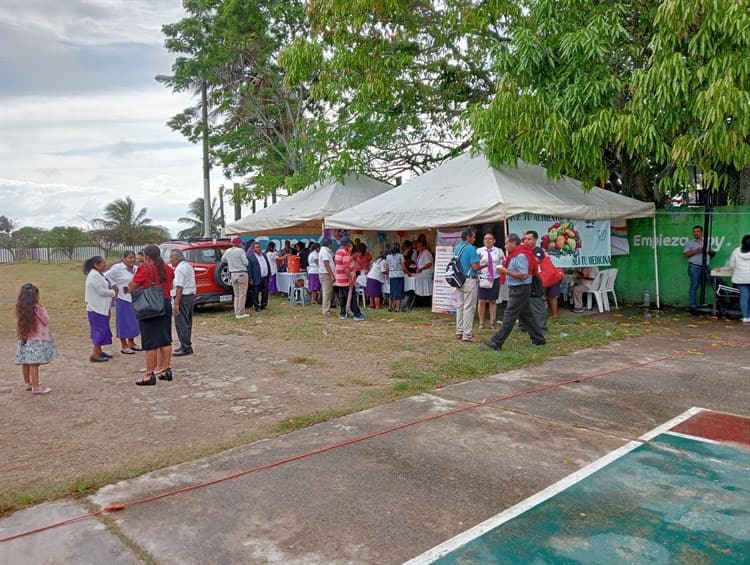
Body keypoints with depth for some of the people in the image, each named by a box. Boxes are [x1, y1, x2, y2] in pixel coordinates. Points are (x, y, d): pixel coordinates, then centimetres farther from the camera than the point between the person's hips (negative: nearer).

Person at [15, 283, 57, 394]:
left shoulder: (21, 309, 3)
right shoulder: (38, 309, -16)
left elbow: (19, 324, 8)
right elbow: (46, 321, -7)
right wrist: (43, 310, -2)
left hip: (24, 340, 7)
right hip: (36, 340, -7)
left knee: (26, 363, 16)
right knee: (34, 364, -5)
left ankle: (27, 383, 31)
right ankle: (36, 387, -2)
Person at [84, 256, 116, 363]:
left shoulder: (99, 274, 14)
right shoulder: (94, 275, -18)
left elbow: (104, 288, 18)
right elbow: (101, 291, -21)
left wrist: (112, 290, 1)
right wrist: (113, 292, -7)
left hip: (101, 308, 10)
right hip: (96, 308, -10)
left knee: (100, 330, 15)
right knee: (100, 330, -7)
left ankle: (99, 351, 24)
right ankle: (94, 355, -3)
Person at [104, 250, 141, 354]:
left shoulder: (136, 269, 7)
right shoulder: (118, 268, -9)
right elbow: (105, 277, -11)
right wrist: (114, 286, -11)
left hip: (134, 299, 6)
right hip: (122, 299, -6)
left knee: (133, 321, 14)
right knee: (123, 322, 2)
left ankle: (131, 343, 29)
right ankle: (124, 346, 11)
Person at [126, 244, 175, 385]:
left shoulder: (144, 269, -11)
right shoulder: (167, 269, 6)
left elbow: (132, 287, -4)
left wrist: (128, 289, 17)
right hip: (166, 304, 6)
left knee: (150, 342, -3)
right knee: (165, 339, 12)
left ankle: (150, 375, 0)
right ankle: (166, 370, 18)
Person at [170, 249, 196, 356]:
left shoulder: (180, 268, -14)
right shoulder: (188, 266, 17)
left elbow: (179, 287, -21)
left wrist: (176, 303, -22)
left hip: (183, 297, -10)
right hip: (191, 295, 10)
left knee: (181, 323, -7)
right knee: (187, 322, 16)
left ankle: (186, 347, -6)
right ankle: (186, 345, 23)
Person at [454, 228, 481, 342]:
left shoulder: (457, 248, 10)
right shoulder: (471, 248, -15)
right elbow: (475, 267, -19)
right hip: (469, 280, -8)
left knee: (459, 307, 14)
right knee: (469, 308, -3)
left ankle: (459, 332, 20)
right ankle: (467, 335, 0)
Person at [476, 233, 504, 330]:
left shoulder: (499, 251, 8)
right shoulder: (479, 251, 3)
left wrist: (503, 261, -15)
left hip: (495, 279, 2)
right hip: (483, 279, -1)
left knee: (493, 301, 9)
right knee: (481, 301, -2)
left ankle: (492, 322, 18)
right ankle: (481, 323, 9)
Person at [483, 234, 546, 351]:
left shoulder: (520, 256, -18)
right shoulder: (515, 255, 14)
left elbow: (524, 275, -24)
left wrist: (506, 271, -23)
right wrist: (506, 264, 8)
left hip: (520, 289, -11)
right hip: (517, 289, 11)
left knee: (509, 316, -9)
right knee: (526, 315, 15)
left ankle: (497, 342, -9)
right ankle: (538, 339, 23)